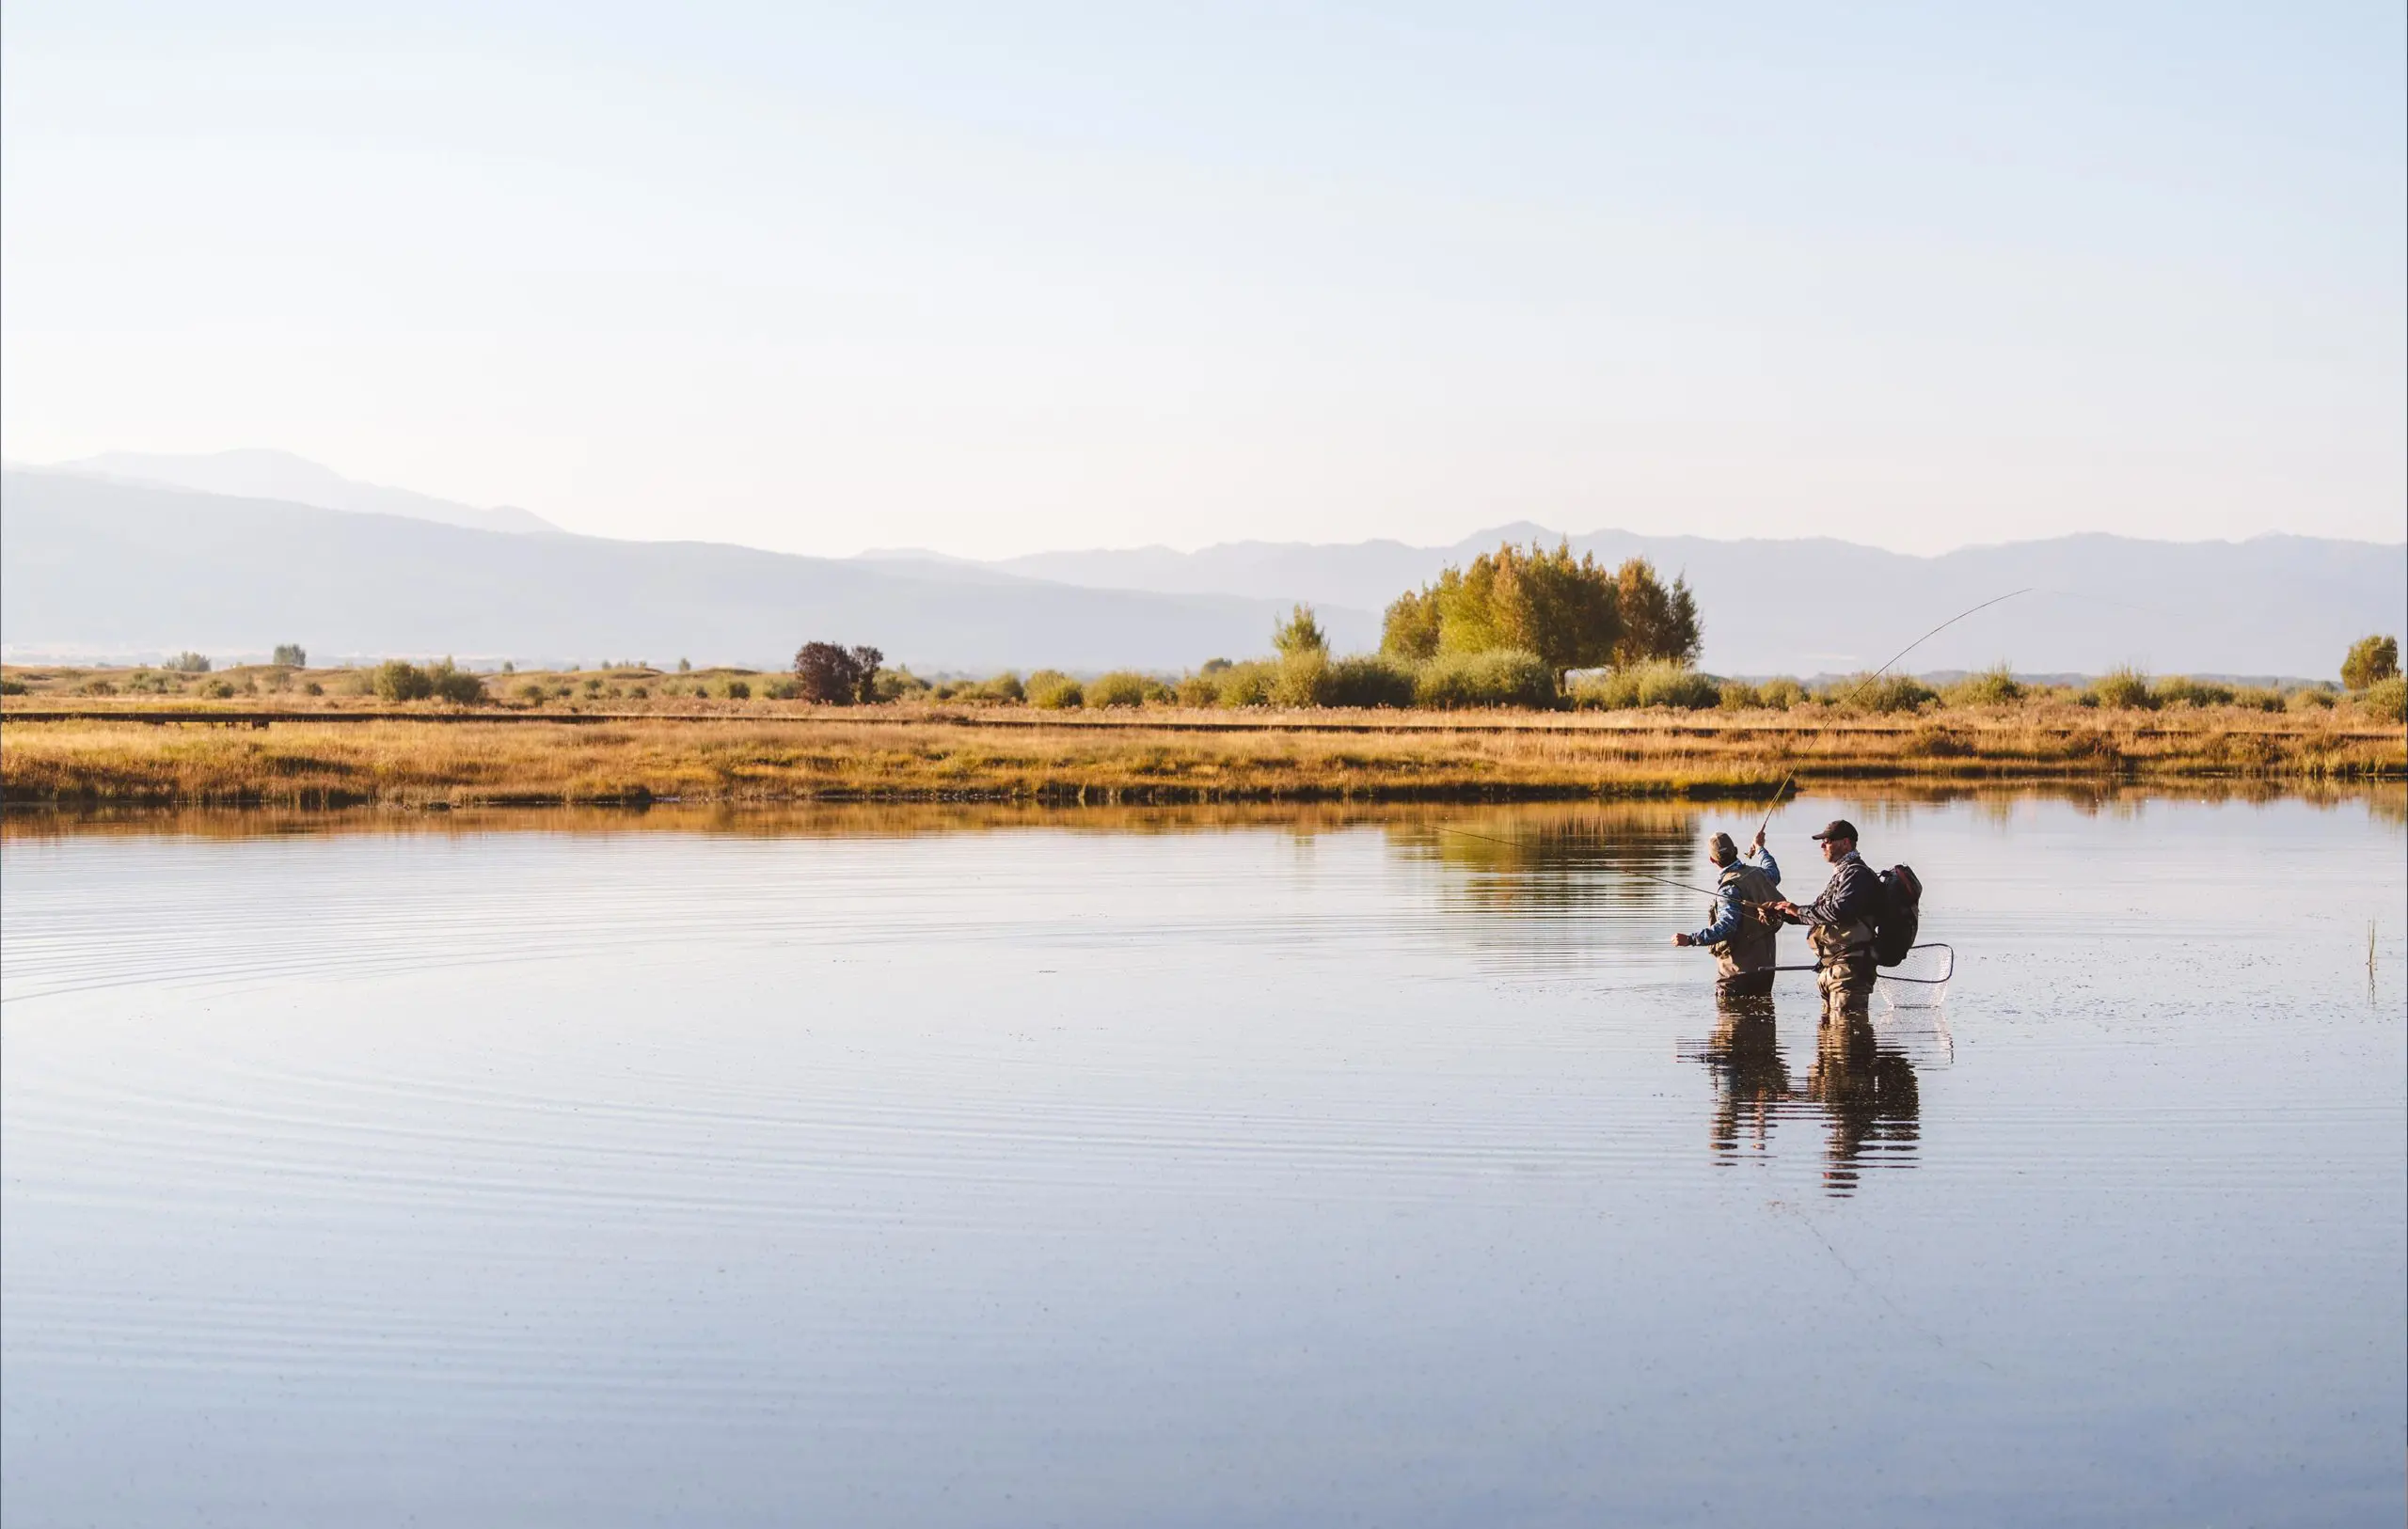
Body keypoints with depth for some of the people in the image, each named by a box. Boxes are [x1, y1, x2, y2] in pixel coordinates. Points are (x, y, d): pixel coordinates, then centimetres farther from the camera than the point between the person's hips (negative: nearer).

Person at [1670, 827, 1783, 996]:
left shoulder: (1729, 887, -21)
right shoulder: (1759, 874, 4)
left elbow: (1726, 926, -33)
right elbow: (1774, 874, 32)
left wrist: (1690, 939, -37)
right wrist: (1760, 848, 48)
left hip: (1738, 969, -8)